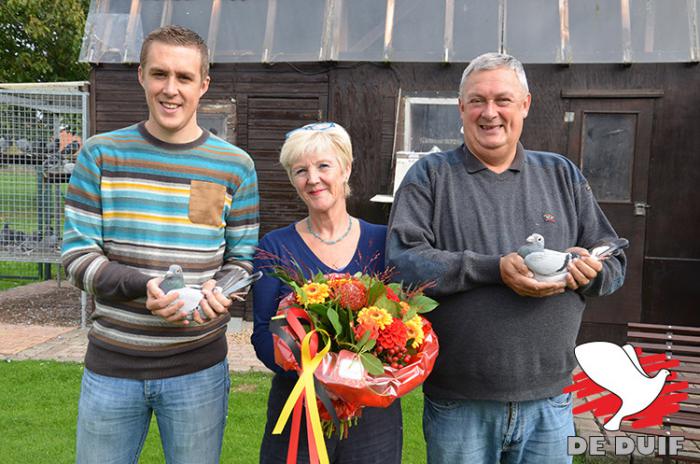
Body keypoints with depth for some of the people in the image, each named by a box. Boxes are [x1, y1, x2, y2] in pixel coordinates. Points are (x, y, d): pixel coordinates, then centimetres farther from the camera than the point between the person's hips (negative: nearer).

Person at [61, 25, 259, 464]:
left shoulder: (235, 166, -1)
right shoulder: (100, 155, -2)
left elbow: (243, 257, 4)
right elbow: (77, 253, -4)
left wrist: (219, 292, -17)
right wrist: (143, 287, -20)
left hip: (199, 369, 0)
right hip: (111, 365, 1)